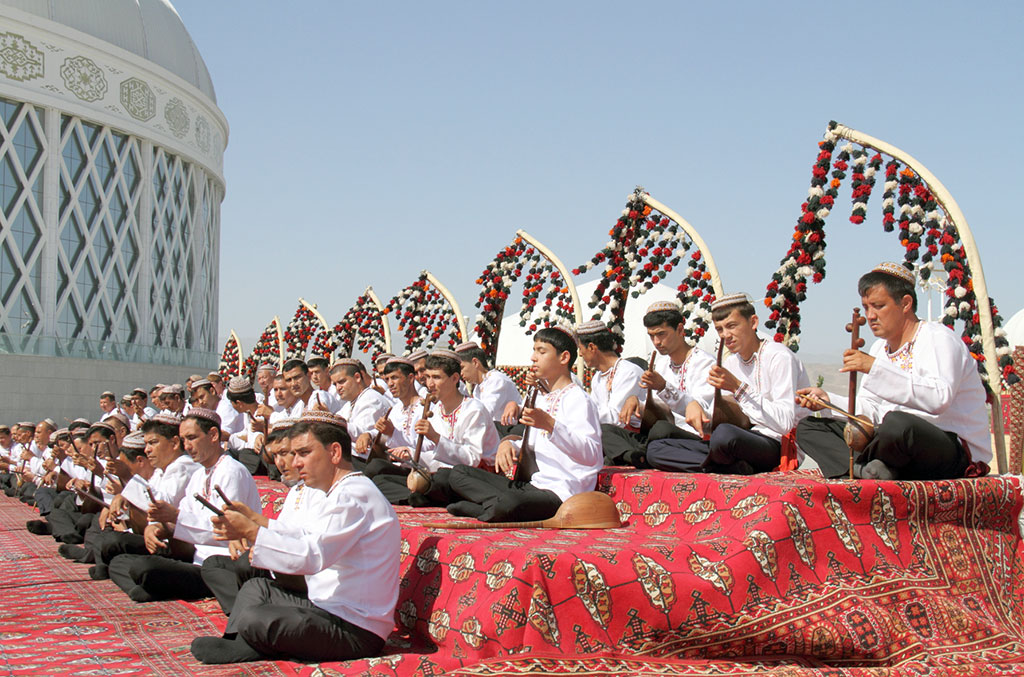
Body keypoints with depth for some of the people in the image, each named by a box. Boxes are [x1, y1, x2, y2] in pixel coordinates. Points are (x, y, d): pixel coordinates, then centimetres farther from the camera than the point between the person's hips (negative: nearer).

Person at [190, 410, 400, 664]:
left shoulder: (354, 495, -18)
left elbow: (311, 556, -27)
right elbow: (309, 537, 22)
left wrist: (250, 531, -21)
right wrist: (256, 521, 11)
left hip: (356, 632, -11)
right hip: (332, 608, 11)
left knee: (253, 620, -22)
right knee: (257, 588, 18)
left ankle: (237, 650, 7)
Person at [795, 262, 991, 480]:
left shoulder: (939, 339, -8)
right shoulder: (880, 348, 18)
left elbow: (939, 398, -27)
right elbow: (869, 409, 17)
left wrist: (876, 367, -28)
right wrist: (828, 400, -2)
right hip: (897, 440, 8)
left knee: (897, 423, -42)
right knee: (808, 427, 1)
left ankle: (864, 466, -11)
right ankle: (864, 472, -23)